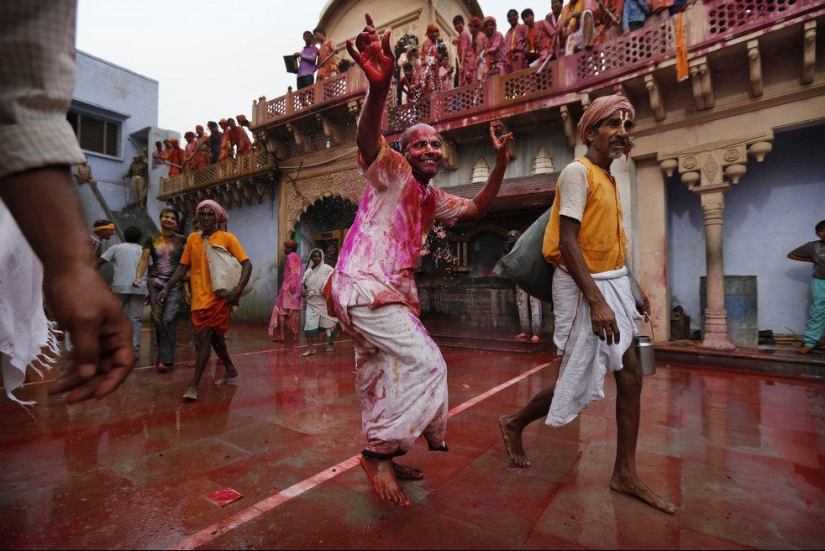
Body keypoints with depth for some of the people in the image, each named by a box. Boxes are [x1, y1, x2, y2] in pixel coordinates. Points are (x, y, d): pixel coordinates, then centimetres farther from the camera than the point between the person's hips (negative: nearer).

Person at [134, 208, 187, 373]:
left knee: (169, 319, -10)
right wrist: (138, 277, -10)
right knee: (157, 319, 1)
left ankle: (164, 359, -5)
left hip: (175, 283, -1)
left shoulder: (182, 240, 10)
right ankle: (167, 354, 16)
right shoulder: (151, 238, 11)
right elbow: (144, 259, 2)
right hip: (155, 282, 2)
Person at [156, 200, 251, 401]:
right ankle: (230, 369, 35)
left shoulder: (227, 238, -3)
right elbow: (183, 267, 14)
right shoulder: (192, 239, 10)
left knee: (206, 337, -9)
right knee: (214, 336, 16)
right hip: (198, 297, 5)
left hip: (219, 296, -5)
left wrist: (238, 289, -20)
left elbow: (247, 264, -8)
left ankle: (194, 385, -2)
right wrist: (167, 287, 4)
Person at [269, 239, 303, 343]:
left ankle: (281, 334, -2)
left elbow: (293, 271, -17)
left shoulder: (290, 256, -5)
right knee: (295, 311, 7)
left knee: (281, 310, -1)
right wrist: (295, 285, 14)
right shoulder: (298, 257, 19)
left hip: (289, 288, -8)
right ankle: (295, 335, 8)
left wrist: (292, 285, -23)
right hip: (297, 289, 8)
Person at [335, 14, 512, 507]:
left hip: (394, 292, 9)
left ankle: (381, 455, 29)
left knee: (384, 375, 14)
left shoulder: (434, 199, 19)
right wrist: (380, 86, -45)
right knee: (427, 364, -15)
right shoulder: (391, 171, -4)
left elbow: (477, 208, 23)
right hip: (364, 285, -9)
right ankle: (380, 451, -1)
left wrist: (500, 166, 9)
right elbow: (368, 138, -24)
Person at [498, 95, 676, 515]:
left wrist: (634, 290, 16)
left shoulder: (608, 177, 17)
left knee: (630, 377, 8)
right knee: (579, 385, -1)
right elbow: (567, 242, -21)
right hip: (583, 287, -9)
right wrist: (596, 301, -27)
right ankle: (513, 424, 24)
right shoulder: (578, 171, -12)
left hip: (612, 282, 9)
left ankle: (625, 476, 22)